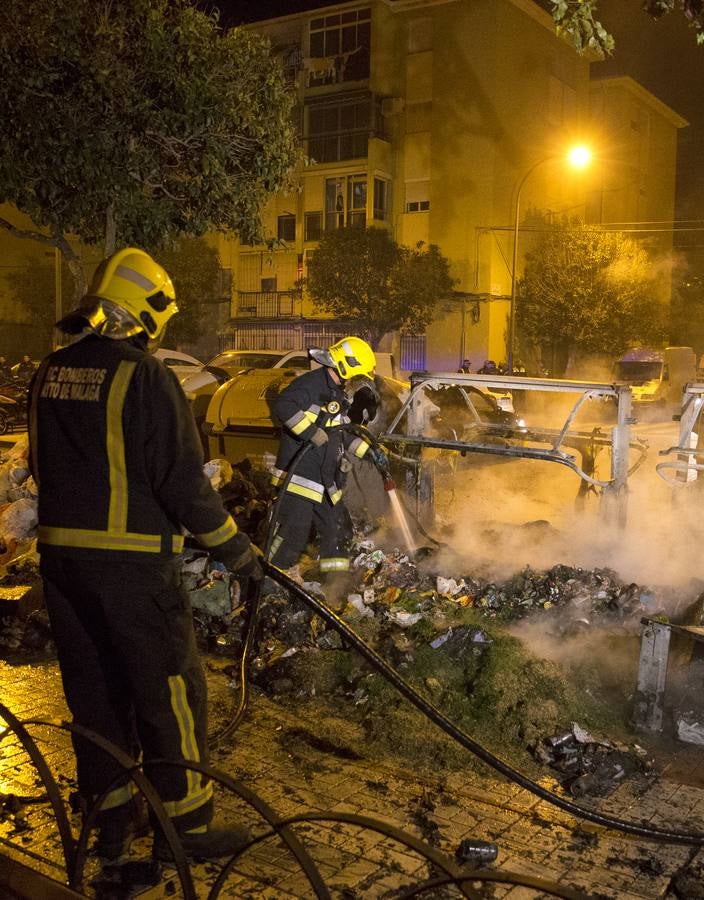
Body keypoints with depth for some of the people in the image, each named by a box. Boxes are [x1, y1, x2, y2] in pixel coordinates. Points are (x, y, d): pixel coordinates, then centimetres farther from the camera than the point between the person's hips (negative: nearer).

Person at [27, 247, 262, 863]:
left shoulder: (51, 372, 8)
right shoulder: (143, 375, -15)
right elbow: (183, 480, -16)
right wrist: (236, 548, -5)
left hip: (60, 556, 8)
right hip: (132, 561, -7)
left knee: (93, 689, 17)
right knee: (170, 691, 6)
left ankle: (113, 820, 29)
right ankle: (184, 824, 17)